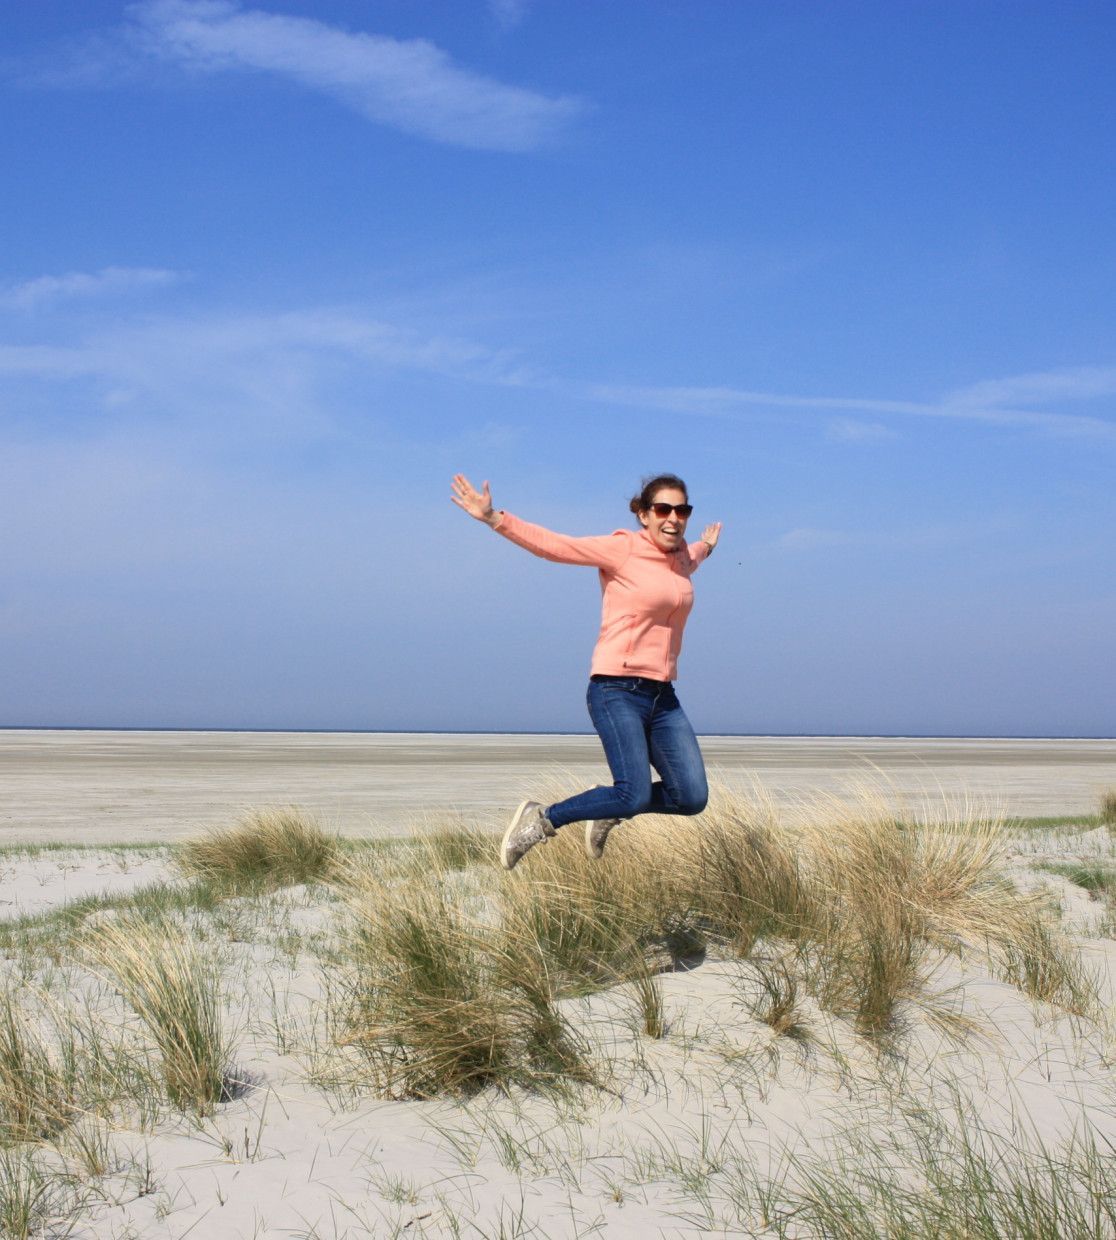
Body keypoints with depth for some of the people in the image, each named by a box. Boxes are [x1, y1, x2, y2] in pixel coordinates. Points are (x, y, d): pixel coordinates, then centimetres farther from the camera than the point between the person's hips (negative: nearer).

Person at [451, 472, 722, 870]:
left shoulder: (679, 556, 14)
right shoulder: (622, 549, -7)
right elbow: (554, 545, -13)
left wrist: (704, 548, 61)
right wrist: (494, 519, -23)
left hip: (662, 697, 7)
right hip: (617, 691, -7)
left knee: (692, 798, -3)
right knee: (636, 795, -19)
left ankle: (609, 811, 23)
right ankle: (541, 819, 2)